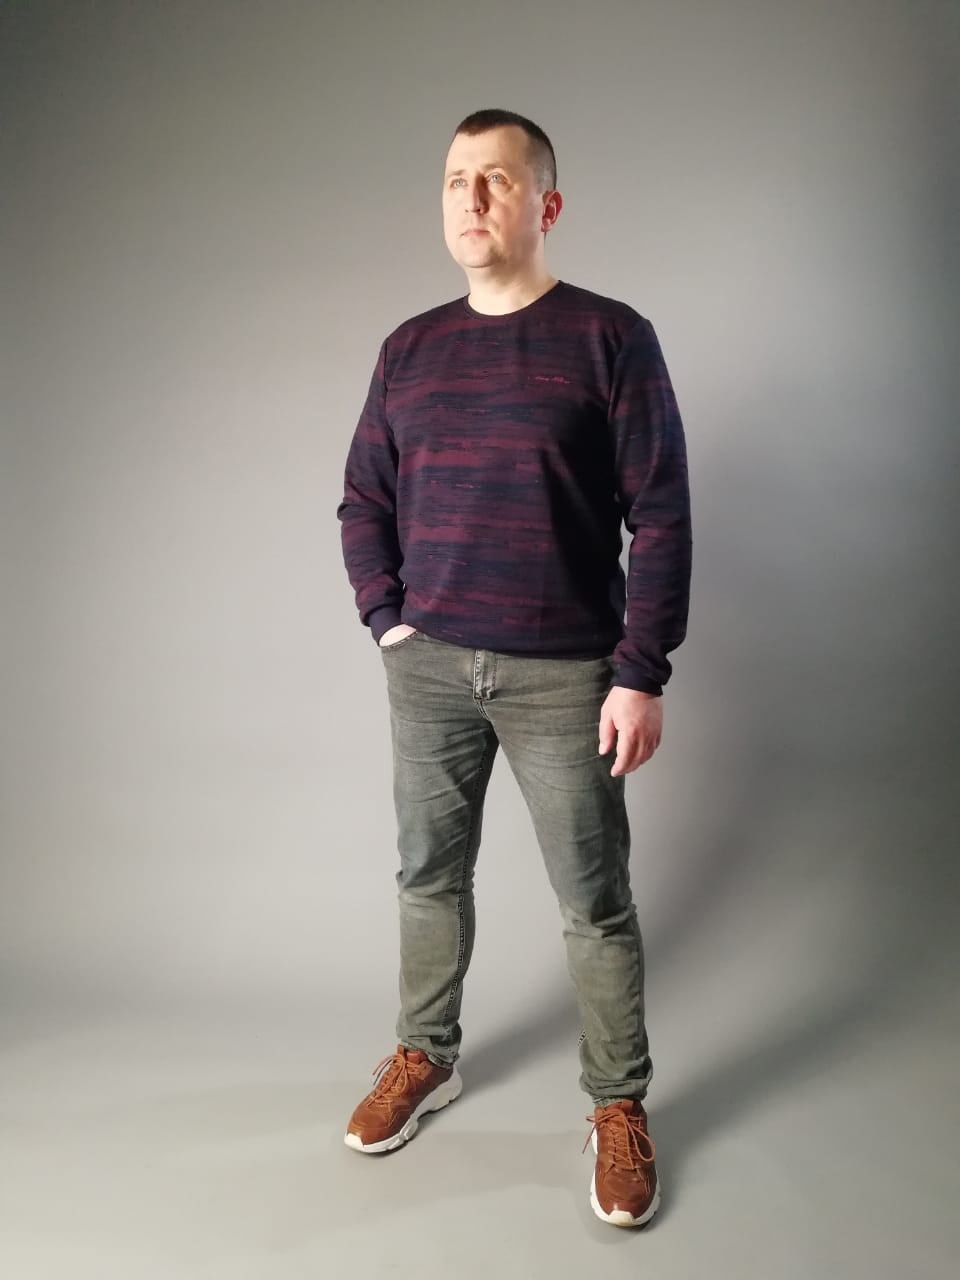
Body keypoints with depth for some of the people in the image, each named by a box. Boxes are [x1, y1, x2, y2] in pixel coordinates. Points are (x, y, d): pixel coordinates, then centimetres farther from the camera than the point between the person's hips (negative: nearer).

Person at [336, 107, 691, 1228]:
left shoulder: (611, 337, -4)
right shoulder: (410, 348, 8)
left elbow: (660, 517, -7)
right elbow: (362, 501, 15)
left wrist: (641, 674, -11)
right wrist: (387, 621, 3)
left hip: (566, 675, -4)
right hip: (429, 667, 4)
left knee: (594, 901, 6)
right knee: (429, 876, 16)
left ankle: (620, 1105, 25)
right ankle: (424, 1058, 37)